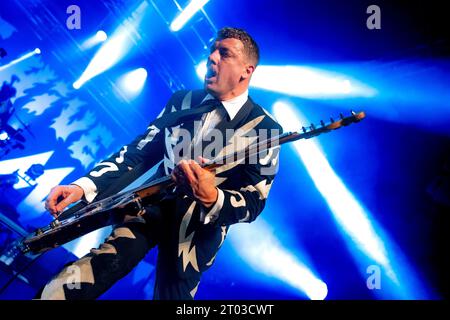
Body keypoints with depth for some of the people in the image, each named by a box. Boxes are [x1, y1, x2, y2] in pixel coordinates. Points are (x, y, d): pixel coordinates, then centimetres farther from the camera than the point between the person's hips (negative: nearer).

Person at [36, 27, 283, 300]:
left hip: (199, 227, -2)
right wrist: (83, 186, -9)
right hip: (151, 207, 3)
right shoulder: (182, 101, 8)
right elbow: (138, 152, 6)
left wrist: (211, 198, -34)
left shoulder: (265, 129, -7)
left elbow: (253, 202, -11)